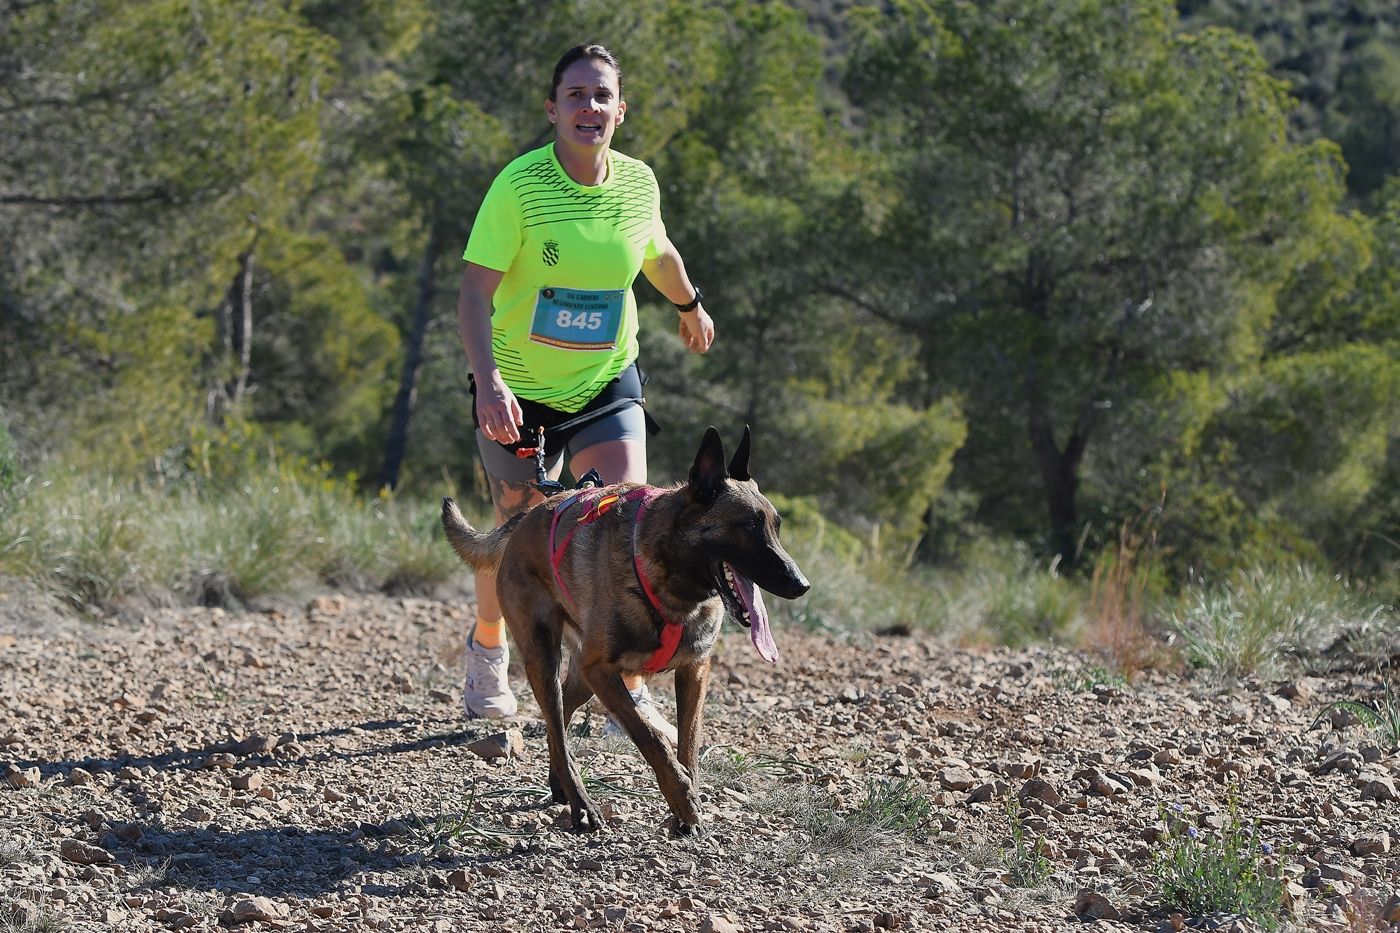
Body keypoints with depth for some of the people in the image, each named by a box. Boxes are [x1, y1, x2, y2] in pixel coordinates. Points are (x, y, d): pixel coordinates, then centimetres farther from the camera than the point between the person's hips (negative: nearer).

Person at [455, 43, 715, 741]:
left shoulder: (639, 183, -7)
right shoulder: (520, 185, -20)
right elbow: (475, 292, -24)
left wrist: (689, 305, 35)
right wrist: (487, 382, -39)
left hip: (608, 386, 3)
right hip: (519, 392, -3)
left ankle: (627, 694, -8)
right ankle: (487, 648, 42)